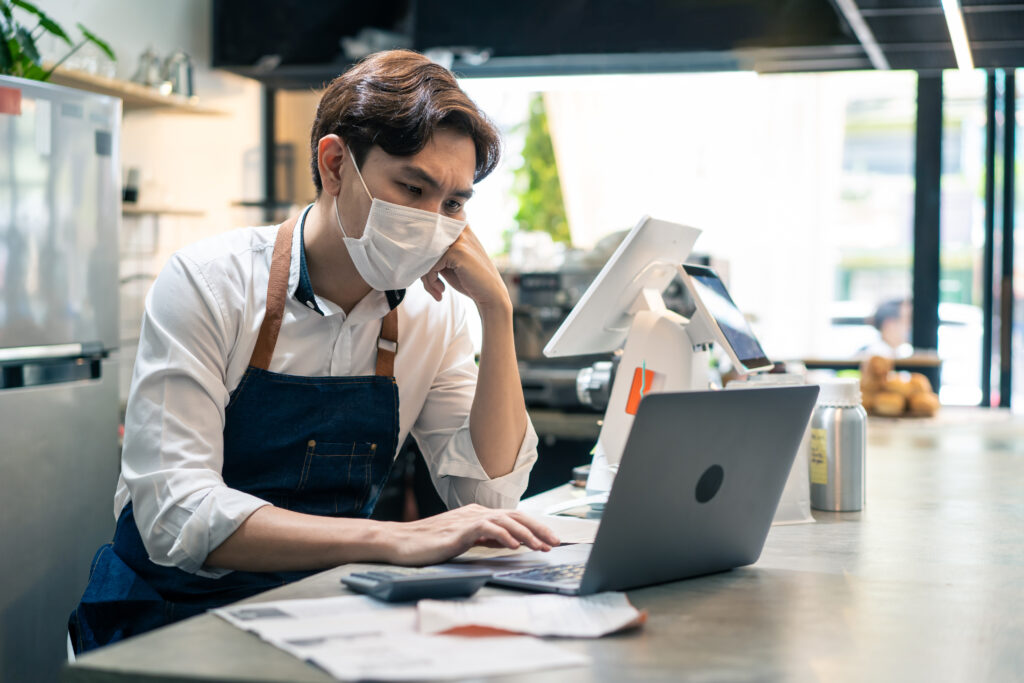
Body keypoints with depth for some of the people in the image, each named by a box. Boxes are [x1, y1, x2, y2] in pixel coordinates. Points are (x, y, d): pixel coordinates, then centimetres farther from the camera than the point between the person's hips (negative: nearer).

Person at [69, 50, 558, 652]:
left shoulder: (434, 313, 1)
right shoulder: (209, 283, -14)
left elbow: (490, 493, -3)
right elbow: (175, 514, -24)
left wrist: (497, 310, -11)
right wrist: (395, 539, -34)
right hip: (175, 614, -5)